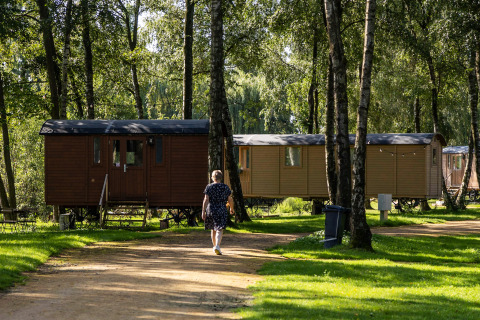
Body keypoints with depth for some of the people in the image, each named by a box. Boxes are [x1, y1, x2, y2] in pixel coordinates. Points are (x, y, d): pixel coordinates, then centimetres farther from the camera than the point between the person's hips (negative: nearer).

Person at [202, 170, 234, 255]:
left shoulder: (209, 187, -2)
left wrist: (203, 211, -9)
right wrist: (231, 209, 20)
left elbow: (206, 200, -8)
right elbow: (230, 200, 3)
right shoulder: (225, 187, 1)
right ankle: (217, 246, -26)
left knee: (213, 229, 17)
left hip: (211, 210, 1)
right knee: (219, 230, -6)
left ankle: (215, 246, 29)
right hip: (221, 211, -1)